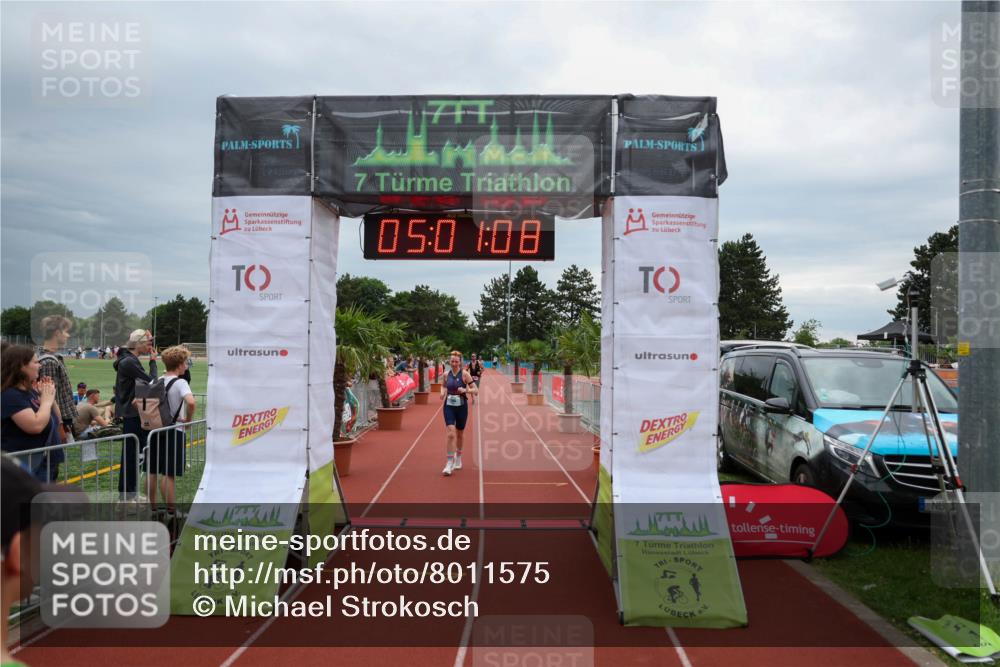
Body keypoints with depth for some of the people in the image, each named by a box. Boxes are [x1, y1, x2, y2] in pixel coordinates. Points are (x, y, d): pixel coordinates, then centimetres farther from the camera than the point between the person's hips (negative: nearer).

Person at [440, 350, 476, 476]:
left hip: (461, 407, -1)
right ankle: (449, 463, -12)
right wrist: (443, 392, 0)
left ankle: (458, 459, 38)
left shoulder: (464, 374, -8)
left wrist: (465, 390, -24)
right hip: (449, 406, 1)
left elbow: (475, 390, -7)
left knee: (459, 434, 15)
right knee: (451, 434, -14)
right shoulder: (446, 374, 1)